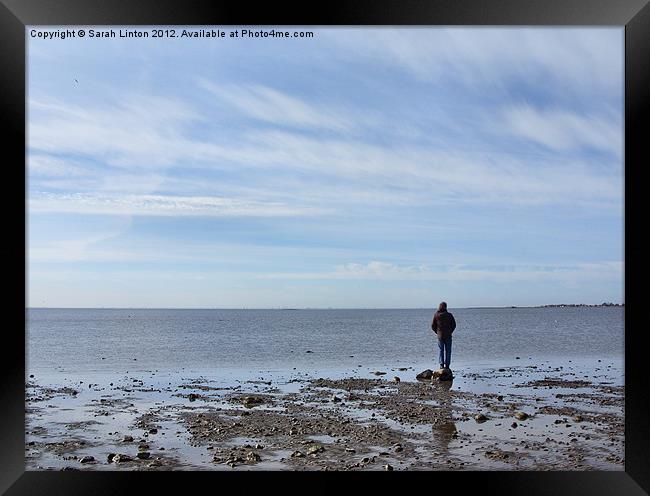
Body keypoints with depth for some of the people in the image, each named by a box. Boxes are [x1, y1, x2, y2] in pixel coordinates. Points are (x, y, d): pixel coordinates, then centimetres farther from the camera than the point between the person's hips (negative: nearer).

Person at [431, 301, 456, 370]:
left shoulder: (436, 315, -4)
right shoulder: (449, 315, -7)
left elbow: (433, 326, 0)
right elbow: (454, 325, -1)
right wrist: (450, 332, 12)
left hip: (440, 336, 1)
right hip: (448, 336, -1)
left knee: (441, 350, 9)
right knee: (448, 351, 7)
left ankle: (441, 365, 4)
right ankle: (447, 365, 5)